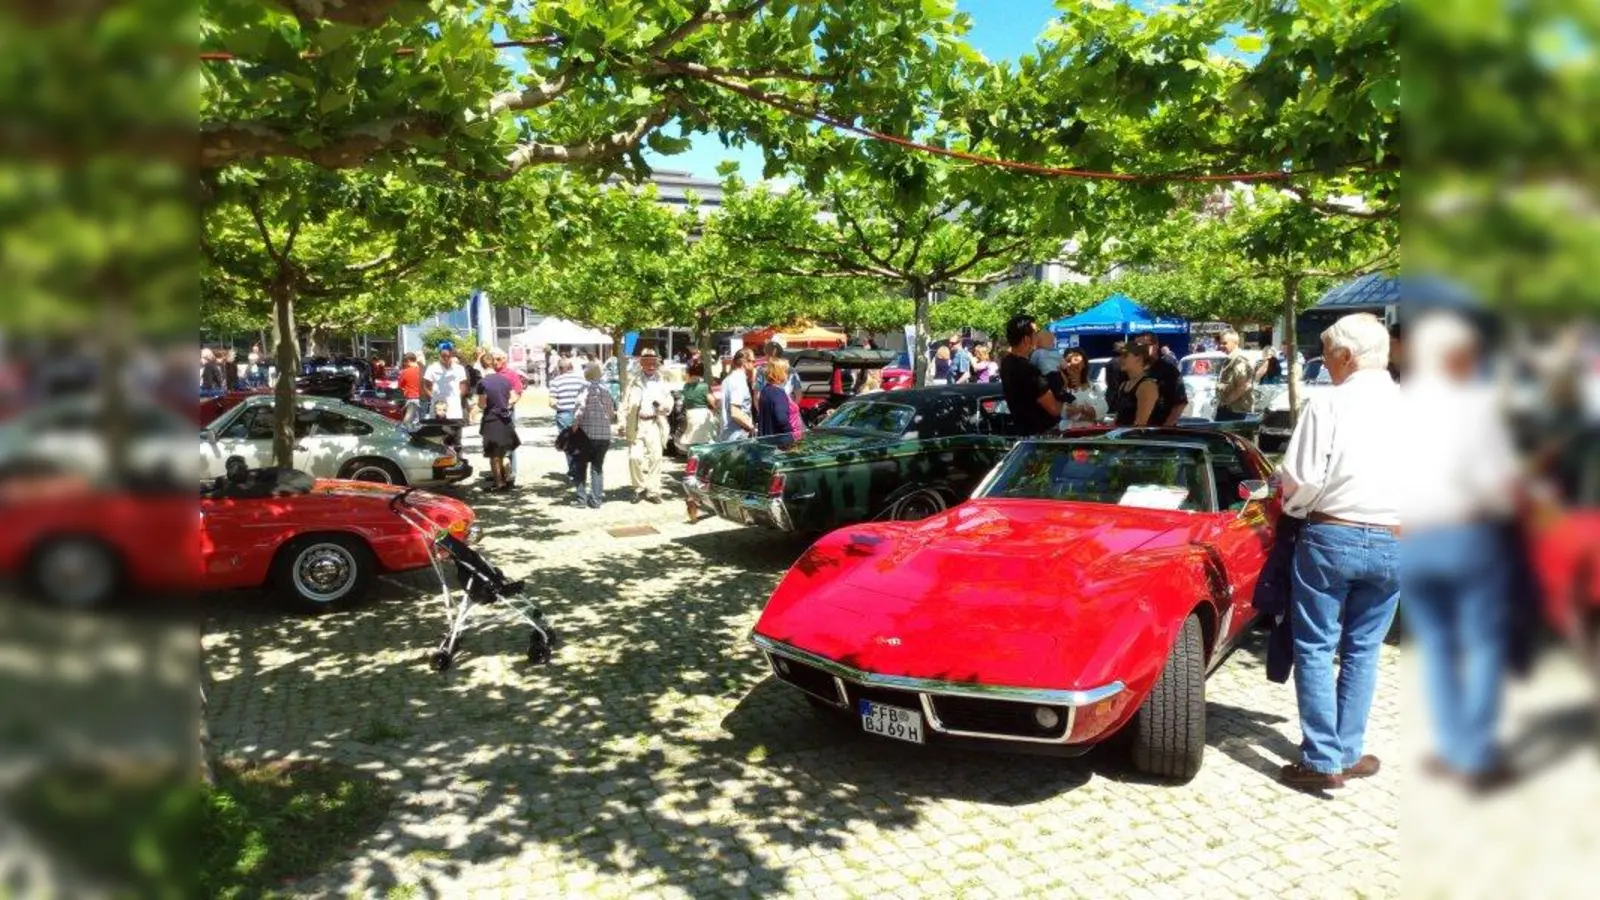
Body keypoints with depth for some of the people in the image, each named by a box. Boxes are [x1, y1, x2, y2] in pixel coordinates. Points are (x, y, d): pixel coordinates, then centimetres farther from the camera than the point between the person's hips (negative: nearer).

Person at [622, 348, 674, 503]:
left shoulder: (662, 383, 15)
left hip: (654, 425, 0)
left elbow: (669, 405, 11)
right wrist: (623, 424, -4)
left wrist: (661, 404, -13)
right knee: (634, 457, -8)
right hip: (636, 425, 0)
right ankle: (639, 488, 9)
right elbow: (625, 405, 7)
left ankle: (653, 491, 5)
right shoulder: (634, 383, 13)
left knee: (655, 458, -3)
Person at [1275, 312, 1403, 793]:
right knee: (1362, 649, 16)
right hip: (1393, 544, 5)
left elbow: (1300, 479, -13)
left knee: (1315, 648, 5)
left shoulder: (1327, 405, -12)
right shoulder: (1408, 407, 2)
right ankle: (1349, 753, 21)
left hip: (1331, 537, -4)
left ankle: (1322, 761, 6)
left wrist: (1293, 510, 6)